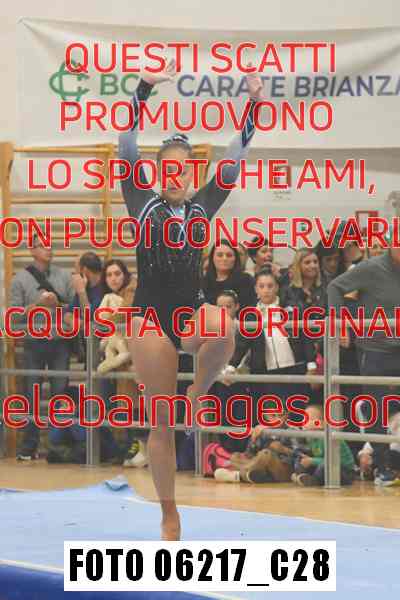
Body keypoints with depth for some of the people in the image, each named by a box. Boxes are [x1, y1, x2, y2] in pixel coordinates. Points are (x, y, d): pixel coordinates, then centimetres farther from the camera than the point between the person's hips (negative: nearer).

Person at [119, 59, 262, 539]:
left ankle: (199, 392, -7)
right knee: (161, 424, 0)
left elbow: (236, 156, 2)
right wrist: (144, 89, -17)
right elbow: (127, 145, -7)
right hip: (151, 315, -1)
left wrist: (254, 103, -8)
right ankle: (169, 516, 13)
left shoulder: (202, 206, 7)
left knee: (223, 330, -38)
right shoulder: (142, 202, 2)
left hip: (192, 310, 1)